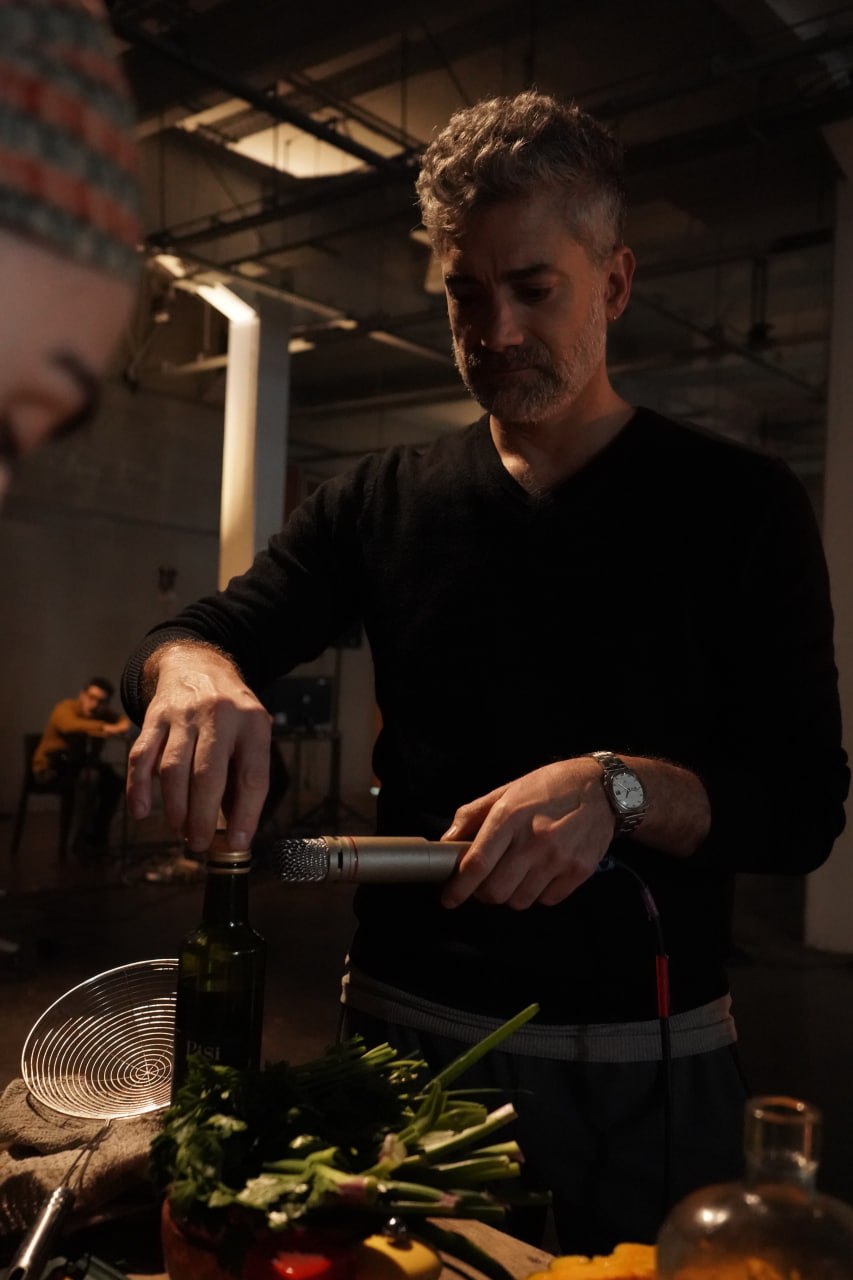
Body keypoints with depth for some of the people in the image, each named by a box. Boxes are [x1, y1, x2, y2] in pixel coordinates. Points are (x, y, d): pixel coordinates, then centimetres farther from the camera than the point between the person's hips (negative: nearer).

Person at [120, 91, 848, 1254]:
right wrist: (193, 672, -26)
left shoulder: (739, 503, -5)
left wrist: (620, 790, -28)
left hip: (640, 1065, -1)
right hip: (403, 1031, 2)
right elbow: (195, 636, -2)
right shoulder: (386, 501, 3)